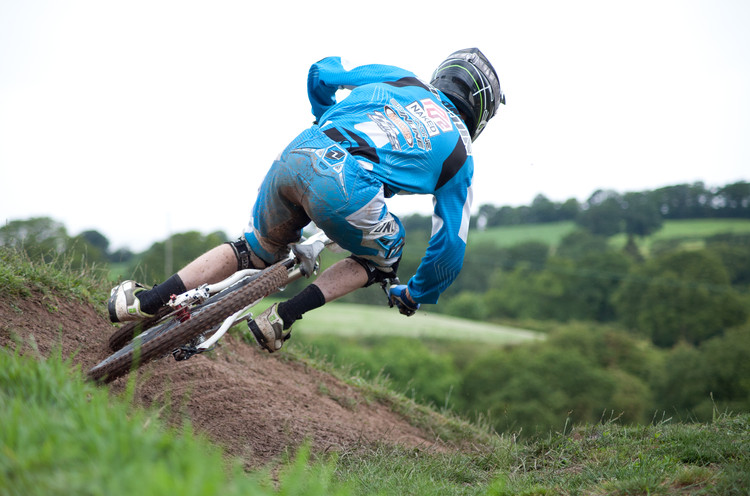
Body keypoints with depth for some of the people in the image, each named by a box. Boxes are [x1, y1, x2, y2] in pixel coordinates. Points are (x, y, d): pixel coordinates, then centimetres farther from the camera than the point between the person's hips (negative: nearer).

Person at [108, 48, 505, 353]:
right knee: (380, 259, 27)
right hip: (347, 189, -4)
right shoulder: (459, 155, 23)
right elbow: (451, 245, 25)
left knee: (256, 250, 29)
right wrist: (416, 295, 42)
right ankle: (281, 319, 11)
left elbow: (322, 73, 32)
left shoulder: (397, 80, 30)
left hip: (295, 157, 4)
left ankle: (147, 301, 22)